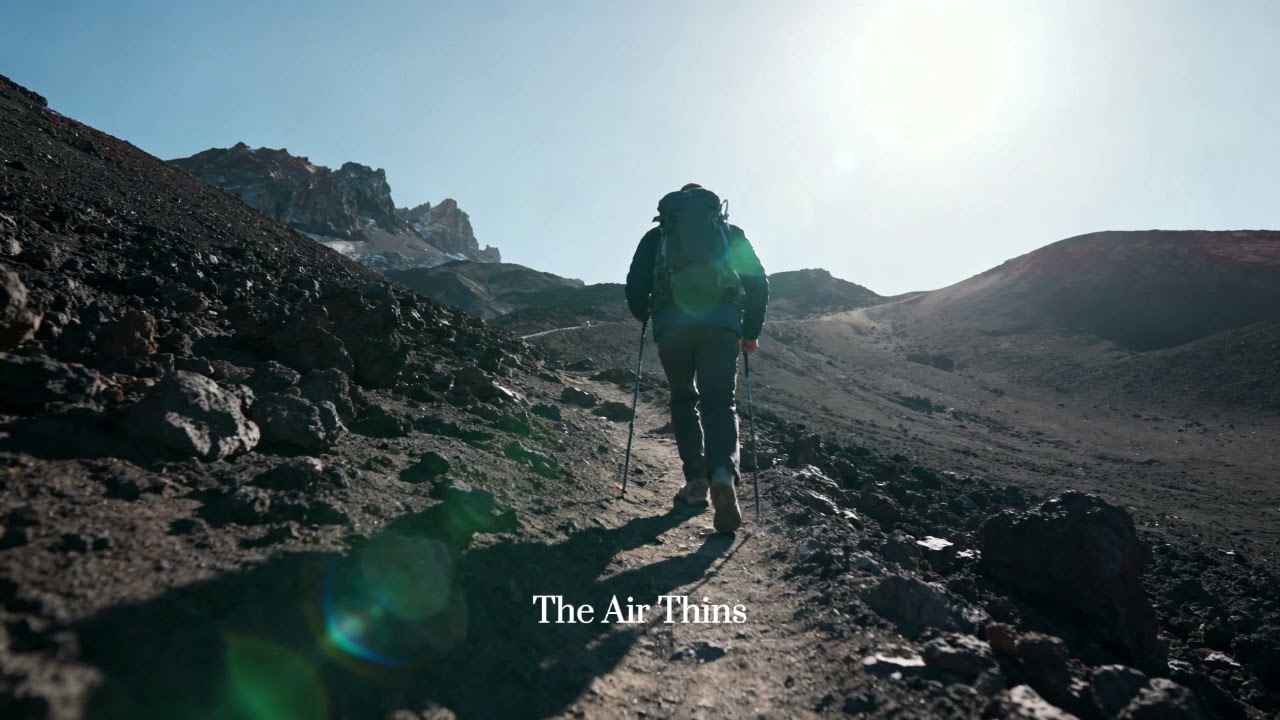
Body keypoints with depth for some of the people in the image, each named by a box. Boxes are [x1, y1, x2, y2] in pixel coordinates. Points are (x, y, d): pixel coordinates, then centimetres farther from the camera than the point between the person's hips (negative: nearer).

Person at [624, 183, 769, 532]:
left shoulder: (657, 234, 23)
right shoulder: (731, 233, 24)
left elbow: (636, 285, 11)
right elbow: (758, 283, 14)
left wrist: (644, 314, 31)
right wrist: (751, 331, 23)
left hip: (672, 321, 0)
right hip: (722, 320, 0)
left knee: (683, 399, 18)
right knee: (719, 403, 3)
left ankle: (696, 480, 9)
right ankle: (723, 473, -23)